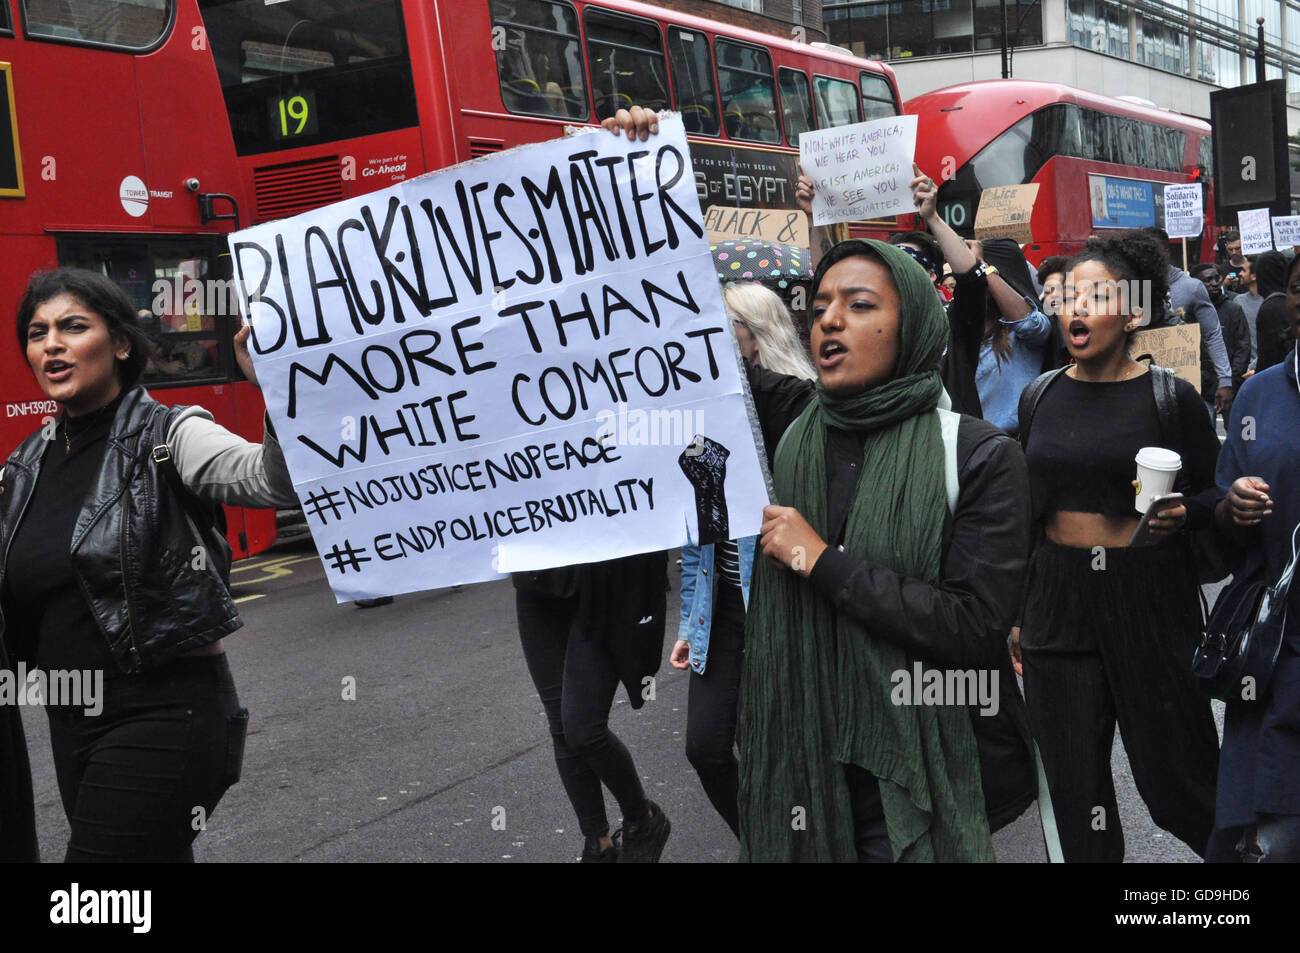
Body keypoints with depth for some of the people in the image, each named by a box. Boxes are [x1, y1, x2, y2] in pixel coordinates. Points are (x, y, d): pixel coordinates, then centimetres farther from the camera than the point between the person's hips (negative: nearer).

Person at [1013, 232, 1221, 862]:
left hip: (1150, 598, -3)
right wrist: (1017, 611, 14)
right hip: (1057, 600, 3)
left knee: (1173, 776, 4)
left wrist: (1183, 513, -19)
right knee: (1075, 787, 9)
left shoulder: (1169, 398, -4)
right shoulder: (1039, 397, 6)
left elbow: (1217, 492, 3)